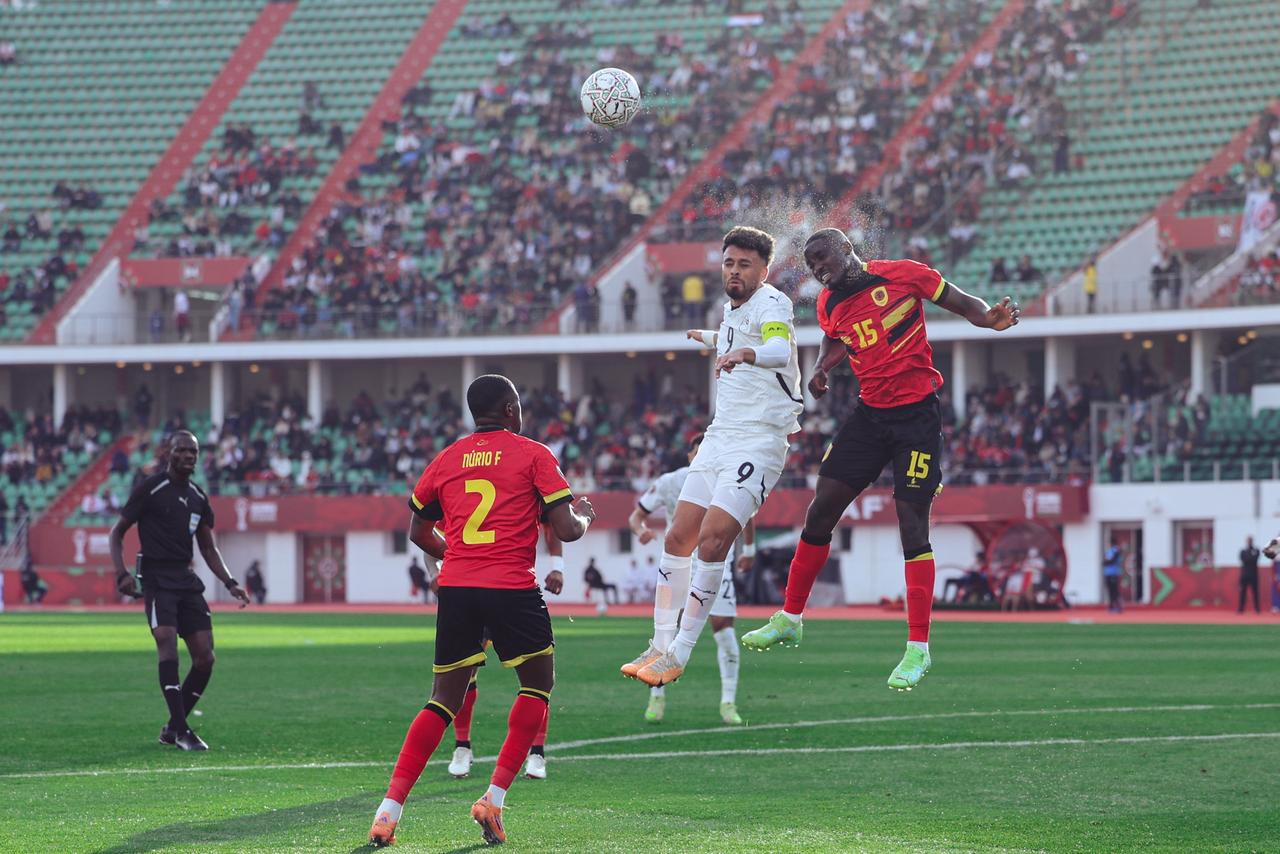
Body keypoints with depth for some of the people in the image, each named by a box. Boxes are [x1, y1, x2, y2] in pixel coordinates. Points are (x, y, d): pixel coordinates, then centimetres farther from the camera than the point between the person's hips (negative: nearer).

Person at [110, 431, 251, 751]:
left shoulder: (198, 497, 13)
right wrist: (122, 574, -15)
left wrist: (230, 583, 9)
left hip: (186, 578, 6)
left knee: (205, 657, -2)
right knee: (167, 642, -24)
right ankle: (180, 730, -23)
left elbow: (208, 548, 22)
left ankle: (173, 728, 13)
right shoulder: (150, 488, -4)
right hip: (156, 578, -6)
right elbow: (117, 532, -1)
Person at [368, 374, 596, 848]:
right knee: (538, 685, 15)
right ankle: (494, 798, 2)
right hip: (513, 587, -4)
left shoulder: (447, 459, 13)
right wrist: (585, 515, 19)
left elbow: (419, 533, 22)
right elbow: (567, 530, -3)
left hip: (455, 587, 4)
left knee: (445, 699, 13)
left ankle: (389, 809, 0)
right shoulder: (532, 455, 1)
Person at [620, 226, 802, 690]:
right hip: (719, 437, 8)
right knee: (679, 536, 0)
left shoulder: (771, 304, -11)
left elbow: (780, 349, -34)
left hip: (761, 439, -8)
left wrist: (744, 353, -55)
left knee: (713, 537, -19)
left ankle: (679, 653, -14)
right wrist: (707, 337, 59)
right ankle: (660, 645, 7)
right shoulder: (733, 308, 14)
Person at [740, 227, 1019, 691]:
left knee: (912, 524, -9)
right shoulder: (829, 305, 8)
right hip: (870, 415, 6)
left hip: (917, 413, -6)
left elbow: (963, 304, -3)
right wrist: (821, 369, 9)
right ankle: (790, 618, 22)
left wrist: (990, 318, -24)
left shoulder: (903, 274, -9)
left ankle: (918, 648, -4)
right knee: (821, 510, 6)